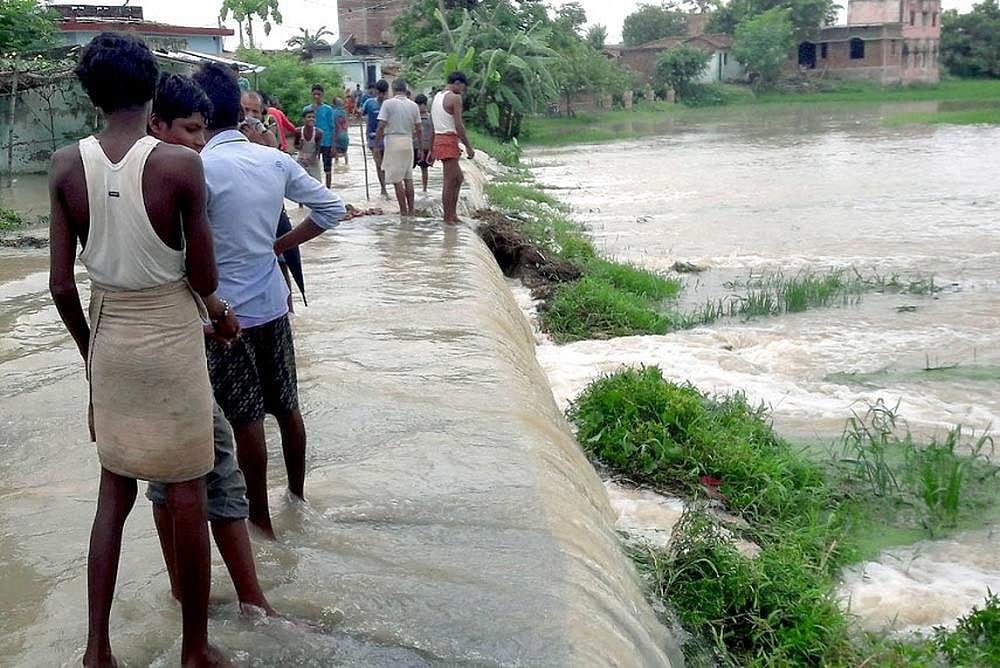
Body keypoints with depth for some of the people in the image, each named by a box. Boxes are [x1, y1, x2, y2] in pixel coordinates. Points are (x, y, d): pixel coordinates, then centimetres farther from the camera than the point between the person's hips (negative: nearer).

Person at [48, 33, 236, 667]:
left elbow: (61, 285, -3)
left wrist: (89, 346, 13)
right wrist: (220, 310, 11)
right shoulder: (181, 163, -16)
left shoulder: (67, 165, -5)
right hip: (172, 339, -4)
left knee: (114, 492, 18)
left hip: (109, 337, 4)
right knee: (187, 499, 9)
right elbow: (202, 277, -11)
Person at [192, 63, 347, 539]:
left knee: (246, 419, 4)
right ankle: (298, 497, 32)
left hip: (226, 309, -6)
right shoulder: (275, 160, 1)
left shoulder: (200, 168, -17)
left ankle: (260, 518, 17)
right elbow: (331, 208, 7)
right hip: (272, 301, 6)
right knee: (287, 406, 16)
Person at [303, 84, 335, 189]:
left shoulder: (328, 109, -2)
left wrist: (333, 145, -5)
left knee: (327, 168, 5)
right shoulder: (307, 109, 5)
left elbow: (332, 127, -1)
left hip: (326, 142, -2)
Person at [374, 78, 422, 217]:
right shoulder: (414, 105, 8)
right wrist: (420, 149, 16)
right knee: (408, 178, 12)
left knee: (397, 180, -1)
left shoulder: (388, 103, -5)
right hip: (408, 143, 5)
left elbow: (381, 127, -10)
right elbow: (418, 129, 9)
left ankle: (404, 211, 0)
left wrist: (376, 145, -2)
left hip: (393, 141, -5)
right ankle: (411, 210, 15)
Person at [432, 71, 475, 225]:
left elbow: (433, 127, 19)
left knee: (459, 178, 18)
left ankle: (453, 214, 18)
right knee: (449, 182, -4)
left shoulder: (437, 97, 18)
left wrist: (431, 150, 21)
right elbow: (459, 126, -16)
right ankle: (448, 218, 0)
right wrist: (469, 147, -11)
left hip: (439, 140, 9)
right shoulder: (455, 98, -10)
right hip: (449, 140, -9)